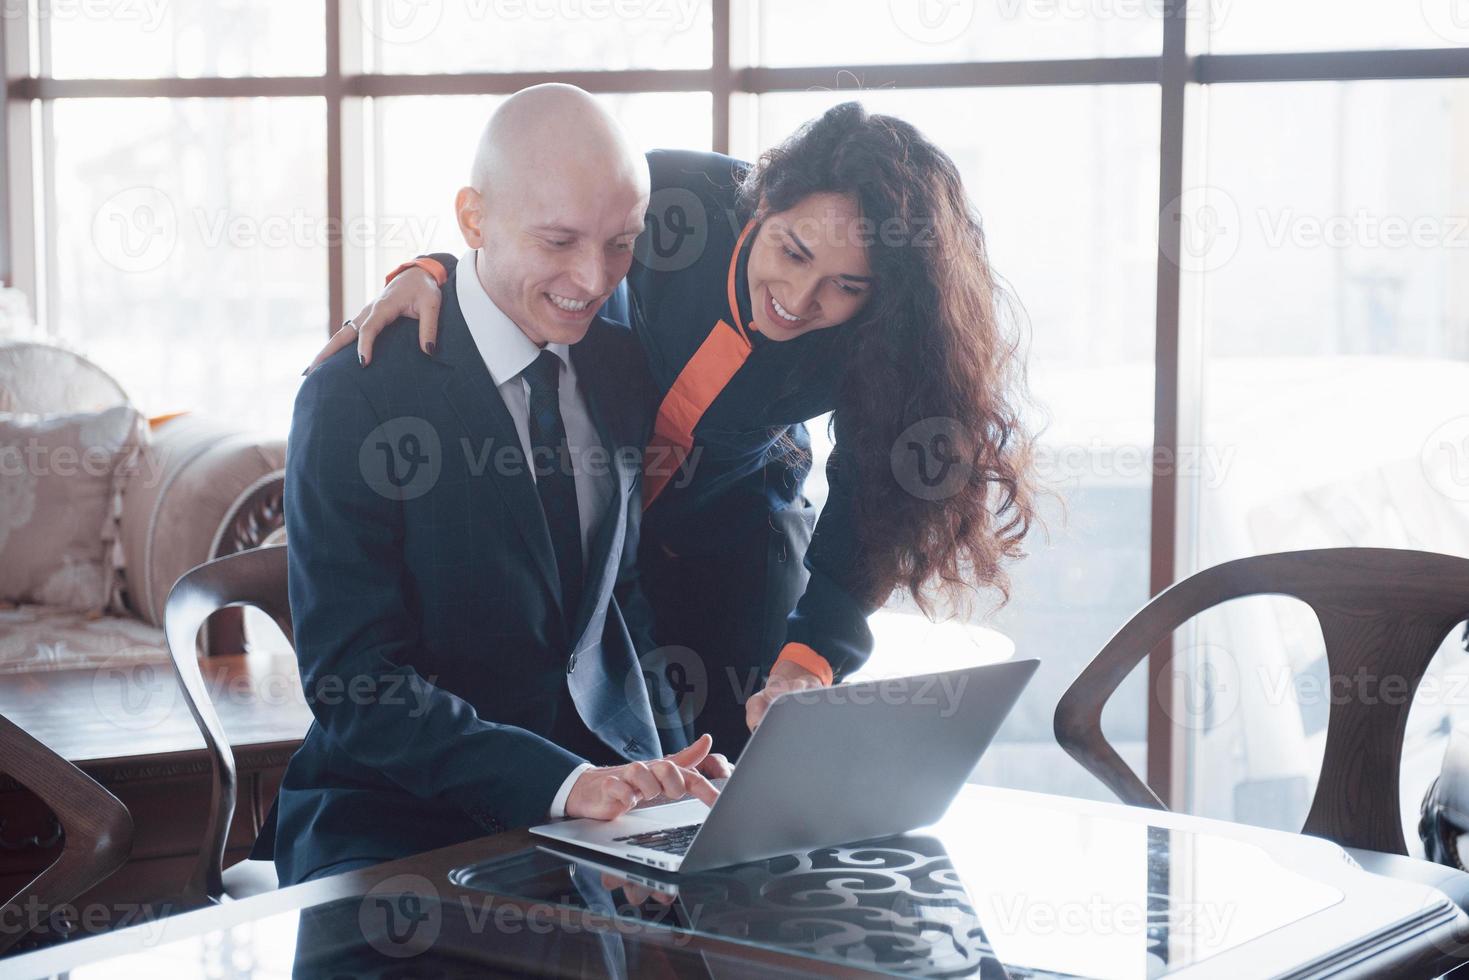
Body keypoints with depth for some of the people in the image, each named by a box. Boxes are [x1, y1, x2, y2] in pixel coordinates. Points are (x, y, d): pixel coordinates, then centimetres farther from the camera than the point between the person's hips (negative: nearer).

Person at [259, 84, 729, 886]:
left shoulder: (620, 367, 8)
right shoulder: (355, 399, -11)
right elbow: (353, 681, -16)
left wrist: (669, 762, -6)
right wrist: (564, 782, -28)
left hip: (604, 791, 5)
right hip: (398, 828, -4)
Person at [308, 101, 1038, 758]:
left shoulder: (879, 347, -26)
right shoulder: (671, 195, -29)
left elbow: (863, 521, -23)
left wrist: (808, 661, -39)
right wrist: (431, 272, -31)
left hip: (732, 537, 0)